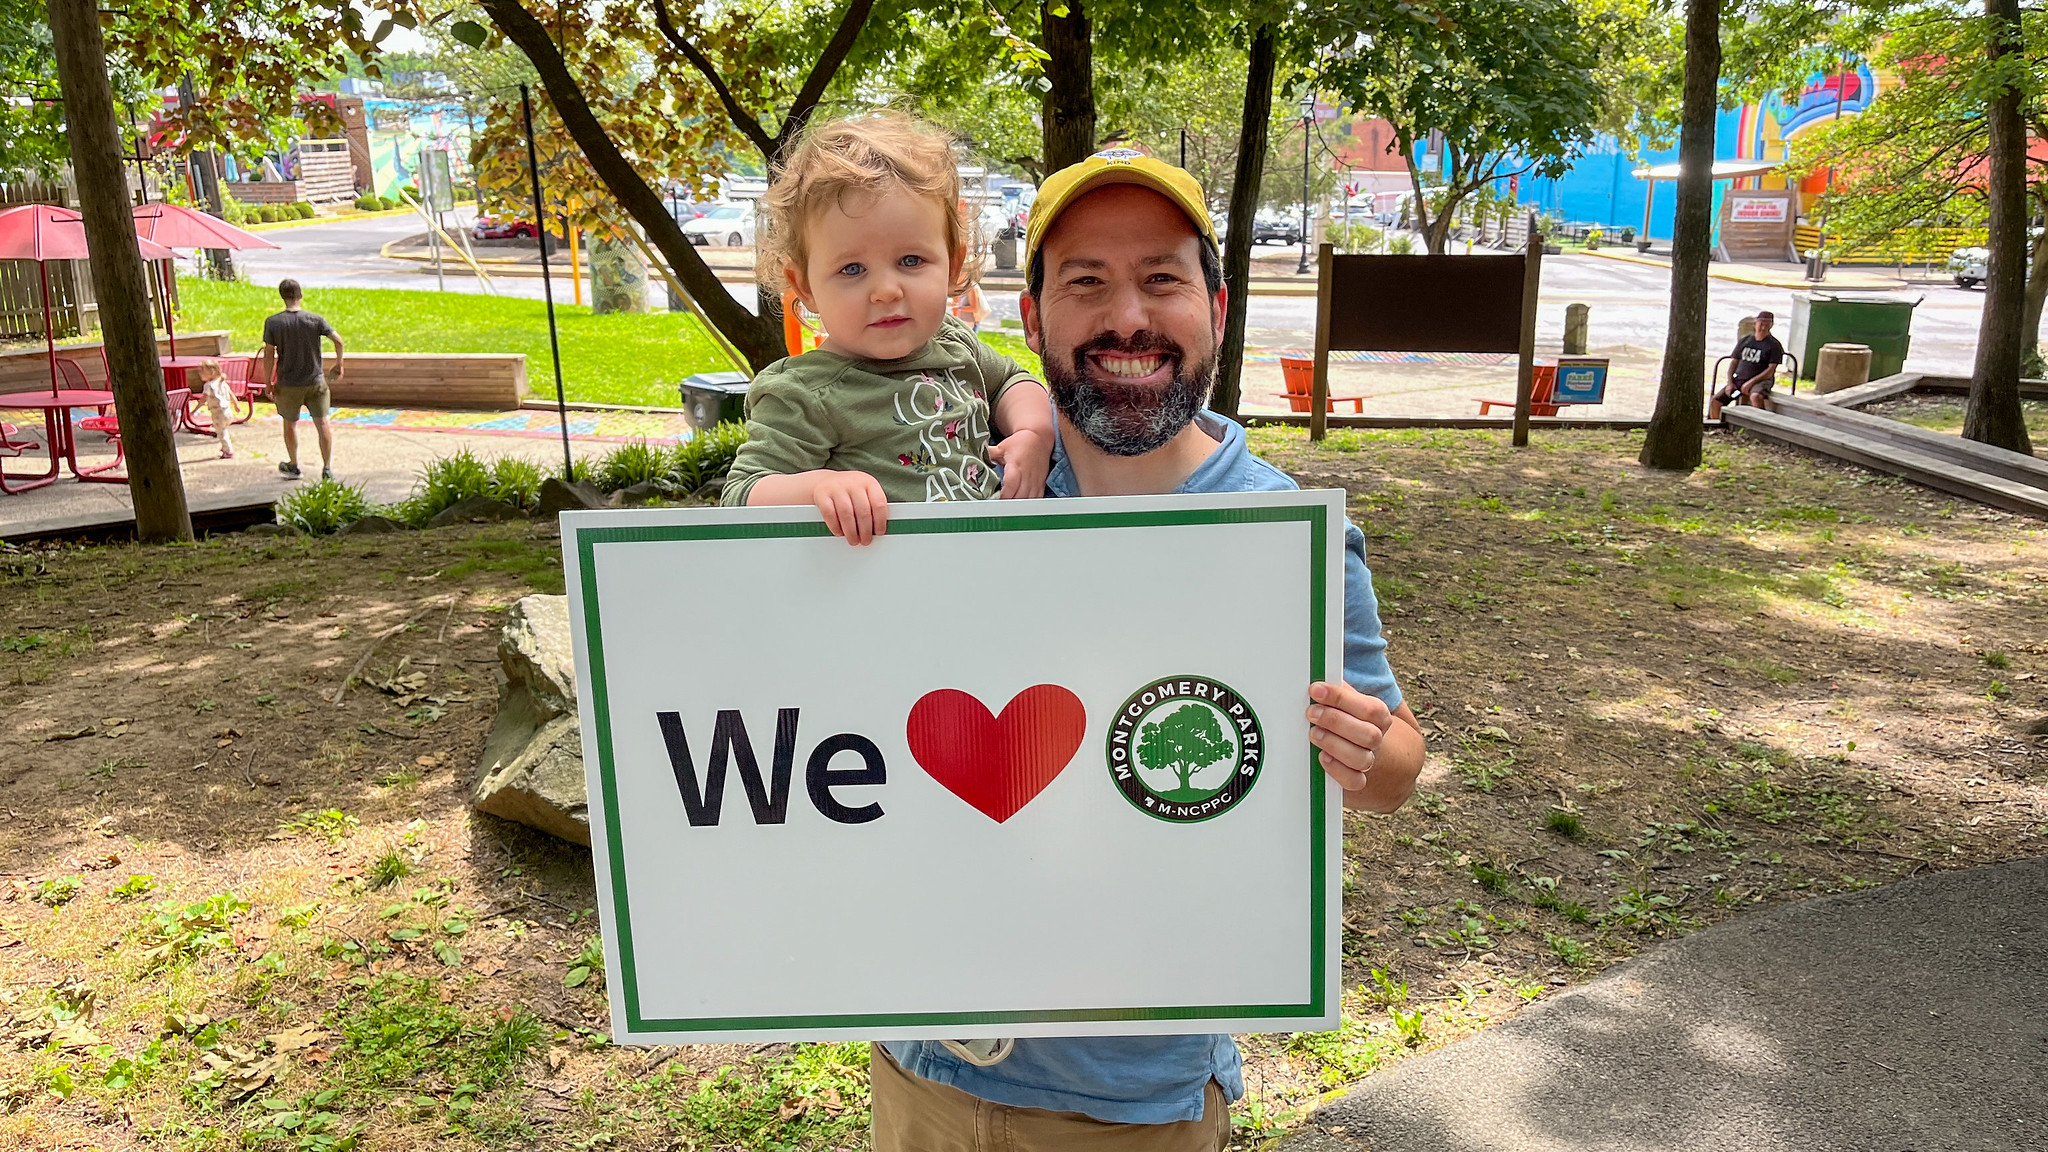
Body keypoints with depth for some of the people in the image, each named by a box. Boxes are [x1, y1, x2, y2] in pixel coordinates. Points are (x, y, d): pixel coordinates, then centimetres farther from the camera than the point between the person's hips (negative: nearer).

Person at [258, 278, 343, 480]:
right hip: (315, 382, 0)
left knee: (290, 424, 19)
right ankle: (327, 469, 5)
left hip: (288, 384, 0)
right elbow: (338, 340, -9)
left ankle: (293, 466, 31)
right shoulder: (315, 319, -8)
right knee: (322, 424, 8)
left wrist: (269, 382, 0)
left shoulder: (273, 323, -10)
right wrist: (338, 365, 6)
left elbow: (269, 355, -9)